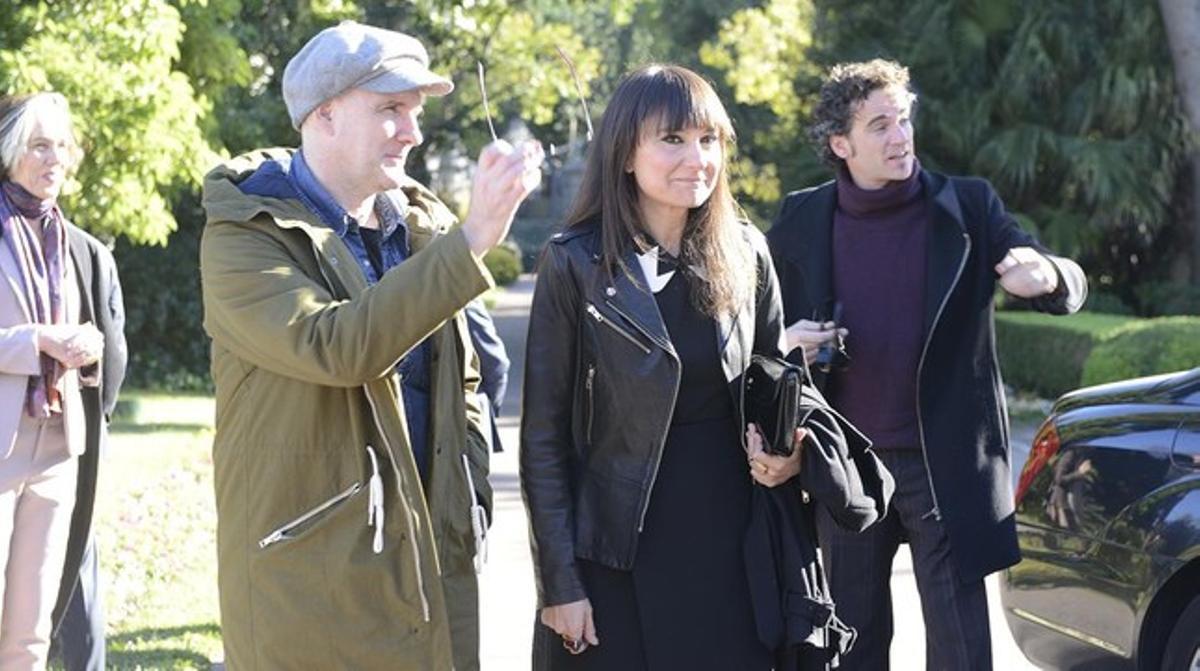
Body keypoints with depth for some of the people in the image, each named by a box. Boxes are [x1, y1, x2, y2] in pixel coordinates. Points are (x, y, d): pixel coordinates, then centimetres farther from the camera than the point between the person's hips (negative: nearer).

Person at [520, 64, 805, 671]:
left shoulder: (745, 254, 3)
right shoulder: (575, 264, -7)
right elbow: (544, 435, -5)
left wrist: (788, 451, -5)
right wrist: (558, 582, -9)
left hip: (731, 546, 3)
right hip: (620, 558, -3)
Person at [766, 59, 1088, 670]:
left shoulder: (968, 208, -3)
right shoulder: (801, 222, 1)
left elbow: (1070, 287, -4)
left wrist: (1046, 275, -28)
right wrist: (785, 344, -11)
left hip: (946, 463, -2)